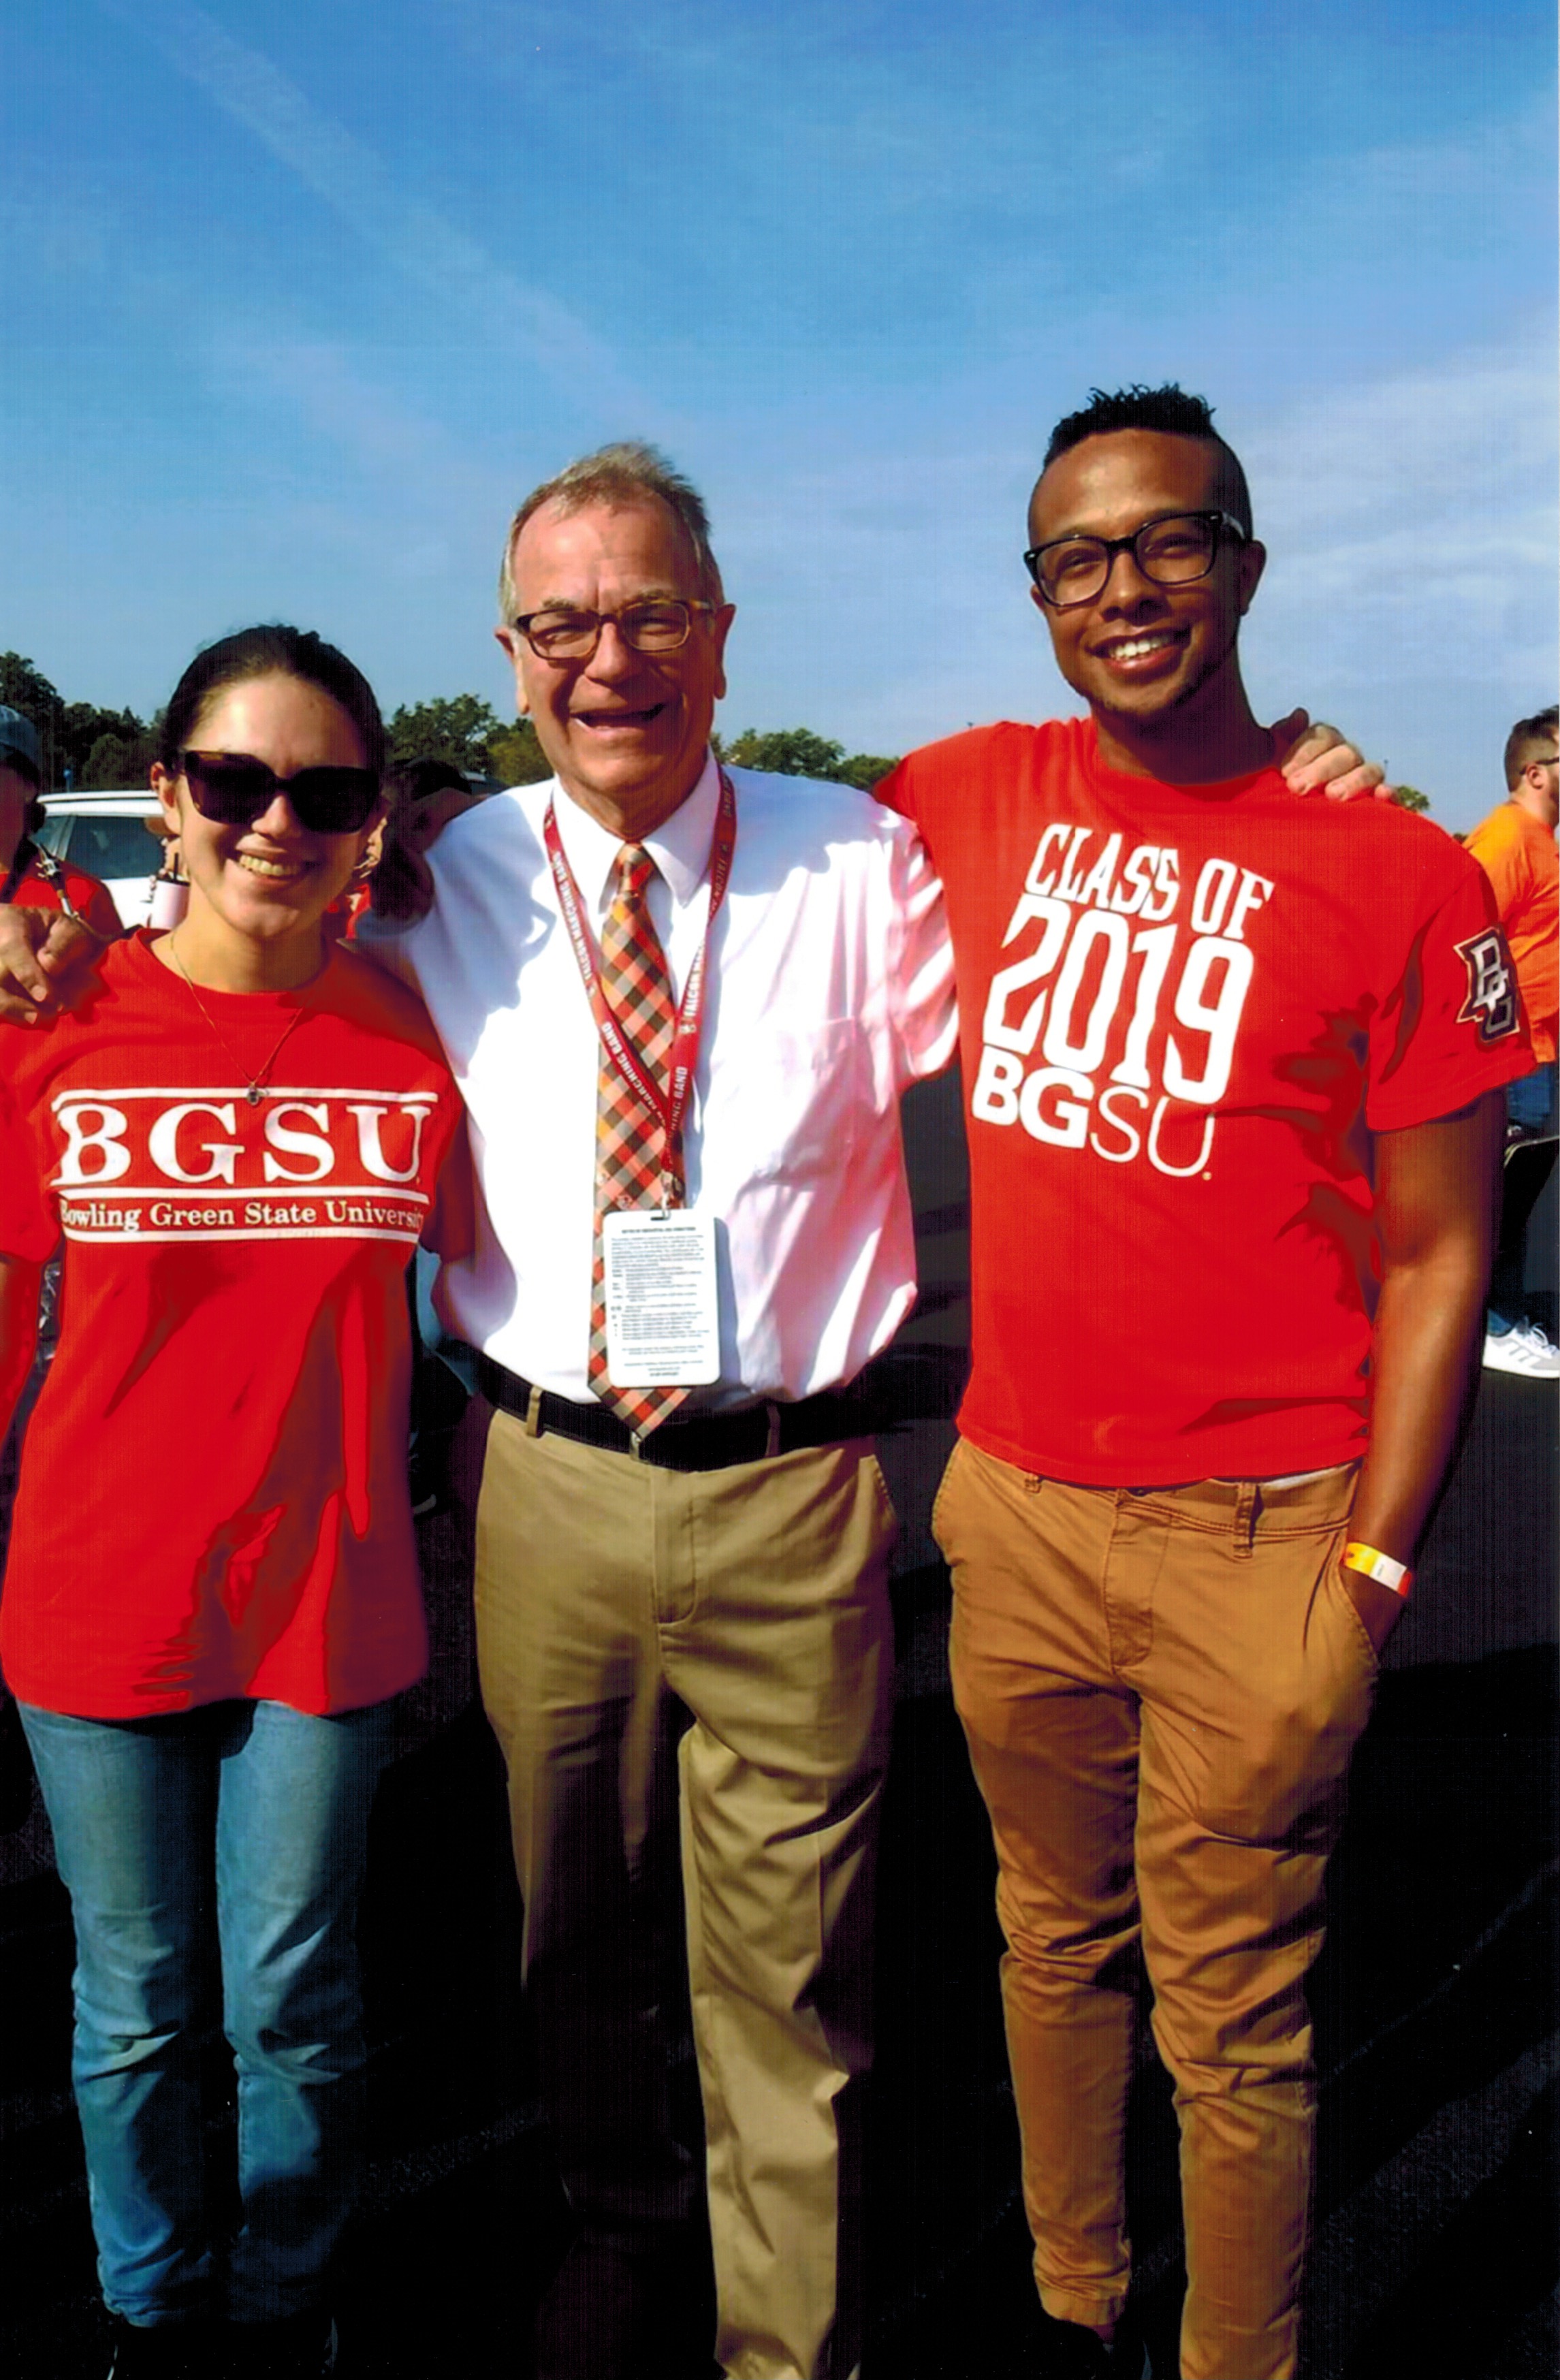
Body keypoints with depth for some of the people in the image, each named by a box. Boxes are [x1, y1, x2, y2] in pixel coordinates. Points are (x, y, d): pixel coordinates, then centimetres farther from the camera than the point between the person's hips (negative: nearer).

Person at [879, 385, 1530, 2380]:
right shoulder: (976, 799, 2)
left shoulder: (1399, 873, -9)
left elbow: (1437, 1253, -6)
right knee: (1053, 1936, 20)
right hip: (1012, 1500, 4)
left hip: (1253, 1535, -4)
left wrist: (1370, 1565, -10)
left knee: (1231, 2018, 8)